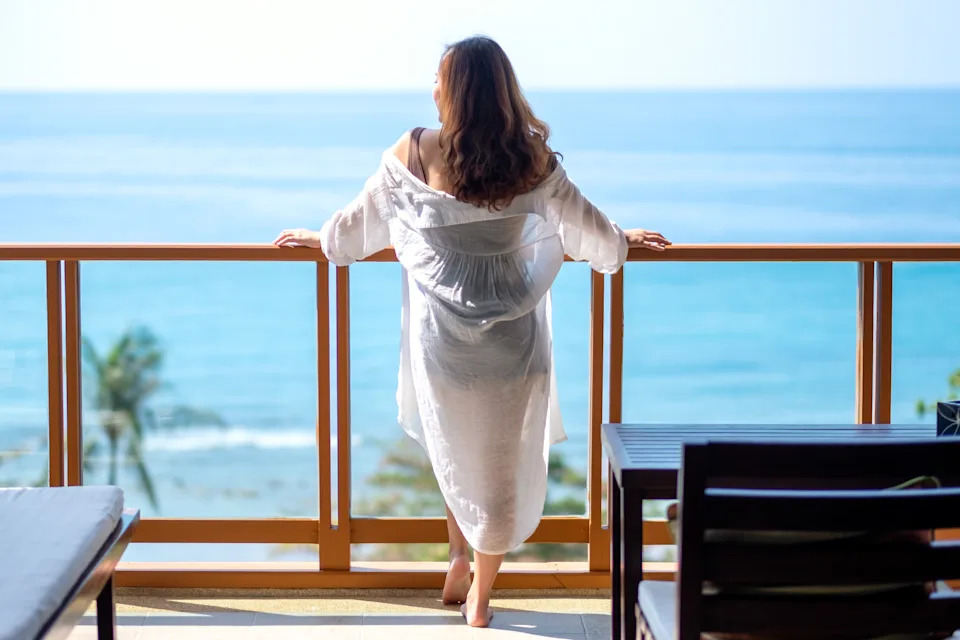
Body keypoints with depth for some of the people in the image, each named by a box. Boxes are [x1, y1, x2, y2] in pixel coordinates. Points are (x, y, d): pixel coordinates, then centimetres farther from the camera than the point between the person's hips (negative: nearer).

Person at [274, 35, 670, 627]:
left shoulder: (414, 154, -9)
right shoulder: (533, 160, -6)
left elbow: (360, 219, 6)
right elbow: (586, 226, 9)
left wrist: (321, 239, 27)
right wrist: (622, 242, 30)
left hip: (441, 338, 0)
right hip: (510, 339, 0)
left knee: (454, 450, 24)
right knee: (500, 462, 11)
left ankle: (460, 562, 31)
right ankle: (480, 598, 20)